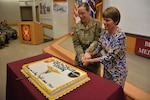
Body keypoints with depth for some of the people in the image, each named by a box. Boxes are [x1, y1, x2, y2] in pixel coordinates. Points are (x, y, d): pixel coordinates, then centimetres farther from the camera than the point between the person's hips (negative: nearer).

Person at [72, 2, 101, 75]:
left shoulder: (96, 23, -7)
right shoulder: (76, 27, -1)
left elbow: (97, 40, -10)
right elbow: (76, 44, -4)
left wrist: (88, 52, -22)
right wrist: (81, 55, -19)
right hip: (80, 58, 2)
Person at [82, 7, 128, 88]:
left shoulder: (120, 36, -27)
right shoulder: (105, 32, -6)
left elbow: (109, 56, -27)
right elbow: (99, 46, 0)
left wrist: (90, 61, -25)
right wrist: (90, 54, -17)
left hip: (117, 70, -6)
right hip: (107, 68, 6)